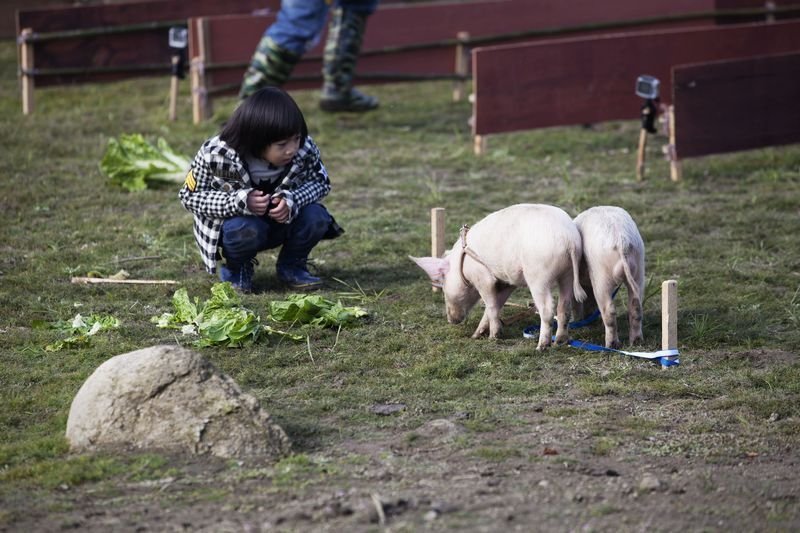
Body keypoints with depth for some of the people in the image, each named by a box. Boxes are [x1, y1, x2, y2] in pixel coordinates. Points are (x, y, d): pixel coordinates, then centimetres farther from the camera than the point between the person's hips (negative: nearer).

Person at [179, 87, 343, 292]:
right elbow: (189, 196, -21)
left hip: (283, 219, 3)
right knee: (246, 229, -36)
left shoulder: (305, 149, -22)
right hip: (235, 221, -3)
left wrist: (292, 200, -32)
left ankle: (292, 265, 4)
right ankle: (235, 269, -2)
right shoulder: (215, 154, -29)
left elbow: (320, 183, -9)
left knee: (316, 217, -25)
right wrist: (241, 201, -36)